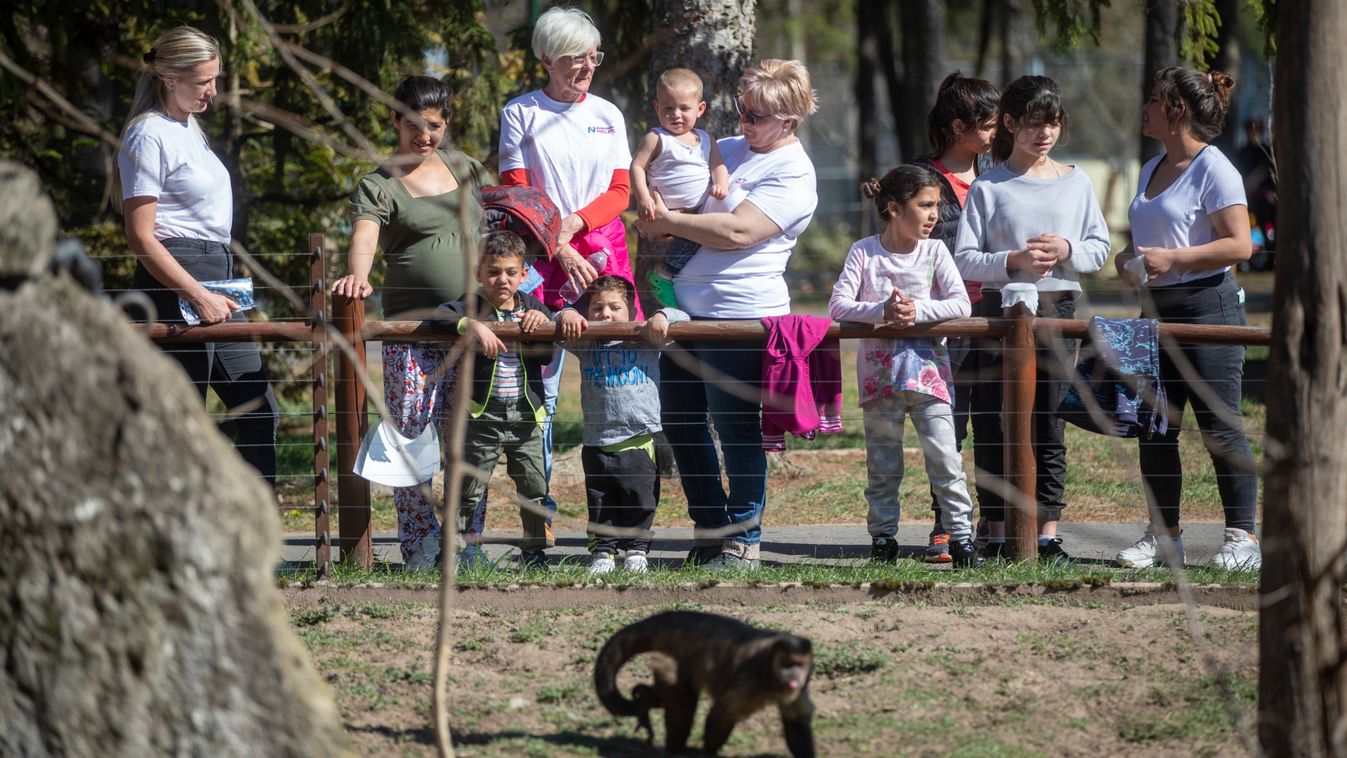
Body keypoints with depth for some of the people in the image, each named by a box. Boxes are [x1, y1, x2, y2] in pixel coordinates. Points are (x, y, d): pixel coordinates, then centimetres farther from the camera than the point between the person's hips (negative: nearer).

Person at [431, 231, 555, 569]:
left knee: (536, 489, 5)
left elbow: (551, 351, 8)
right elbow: (437, 316, -21)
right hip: (482, 416, -3)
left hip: (526, 416, 3)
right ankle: (459, 547, 14)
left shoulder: (532, 307, 9)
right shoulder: (472, 307, -4)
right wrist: (472, 325, -34)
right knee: (469, 488, 3)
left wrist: (544, 322, -11)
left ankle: (535, 551, 15)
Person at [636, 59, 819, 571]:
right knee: (678, 423, 11)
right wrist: (657, 216, 1)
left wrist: (668, 222, -12)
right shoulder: (726, 150, 15)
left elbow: (738, 232, -20)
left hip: (740, 316, -8)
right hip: (686, 308, 8)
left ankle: (744, 540, 8)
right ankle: (710, 527, 23)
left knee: (737, 429, -2)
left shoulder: (793, 177, -9)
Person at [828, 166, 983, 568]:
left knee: (945, 458, -7)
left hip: (927, 367, 0)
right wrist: (881, 311, -24)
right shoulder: (864, 252, 0)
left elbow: (960, 304, -5)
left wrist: (919, 311, -20)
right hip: (880, 368, 0)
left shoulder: (934, 251, 3)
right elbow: (838, 306, -9)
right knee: (882, 464, 6)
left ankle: (960, 536, -2)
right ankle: (883, 539, 14)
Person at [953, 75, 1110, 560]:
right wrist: (1013, 261, -18)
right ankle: (997, 535, 6)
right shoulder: (988, 188, 0)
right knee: (995, 426, -1)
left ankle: (1048, 534, 5)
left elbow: (1100, 248, 11)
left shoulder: (1075, 183, 8)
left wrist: (1068, 251, -9)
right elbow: (965, 260, -4)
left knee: (1049, 425, 2)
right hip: (1001, 308, -2)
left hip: (1058, 308, 2)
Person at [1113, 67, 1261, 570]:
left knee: (1220, 427, -7)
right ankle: (1163, 534, 14)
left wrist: (1172, 259, -21)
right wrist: (1129, 259, 6)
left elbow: (1240, 245, -15)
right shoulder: (1151, 171, 16)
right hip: (1157, 311, 9)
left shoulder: (1213, 170, -9)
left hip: (1208, 305, -9)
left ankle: (1243, 536, -3)